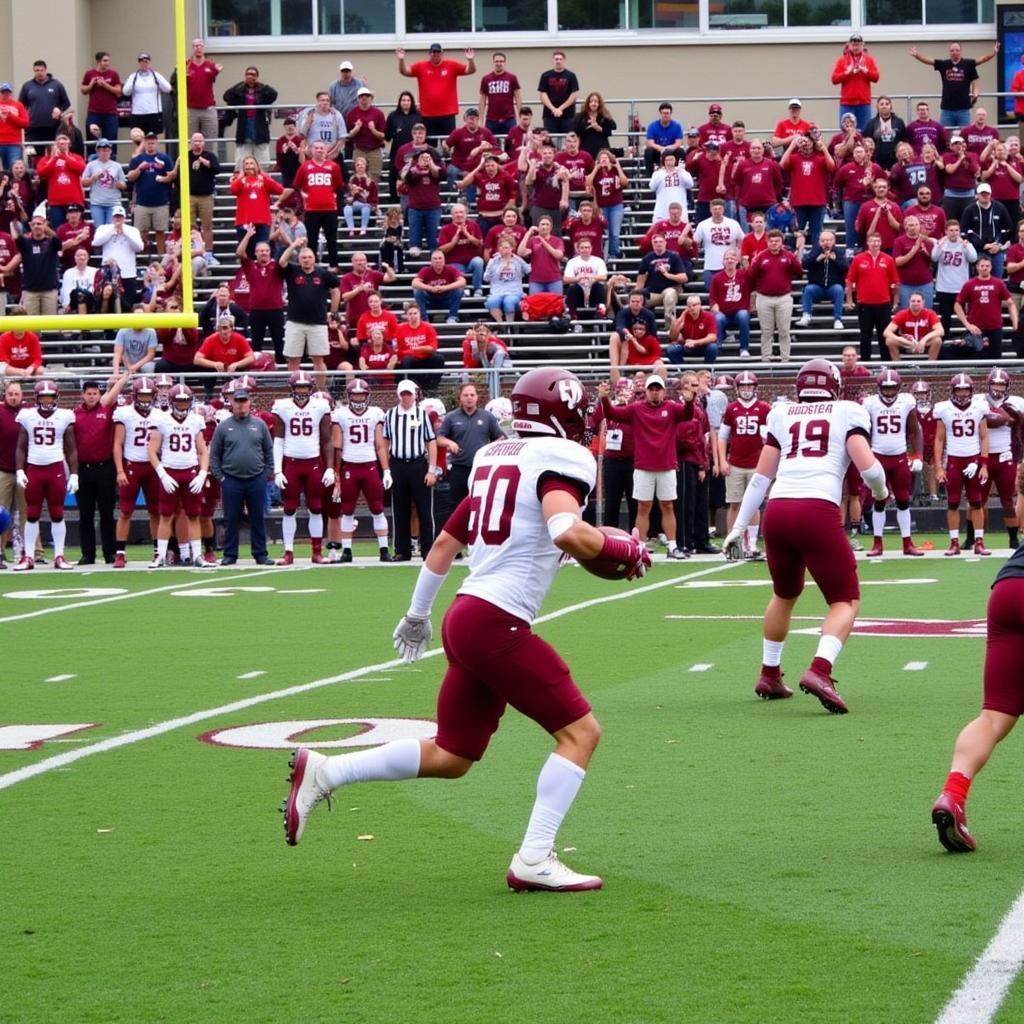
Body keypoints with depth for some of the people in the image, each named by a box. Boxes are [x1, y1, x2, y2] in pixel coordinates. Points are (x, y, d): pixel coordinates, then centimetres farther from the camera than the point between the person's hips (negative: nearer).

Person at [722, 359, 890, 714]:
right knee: (846, 600, 6)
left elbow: (761, 476, 18)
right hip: (818, 512, -4)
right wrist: (880, 492, 22)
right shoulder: (847, 413, 12)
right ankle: (819, 670, -18)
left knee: (785, 594, 28)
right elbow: (868, 467, 0)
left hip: (777, 511, 4)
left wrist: (738, 528, 22)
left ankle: (769, 676, 37)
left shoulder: (781, 414, 20)